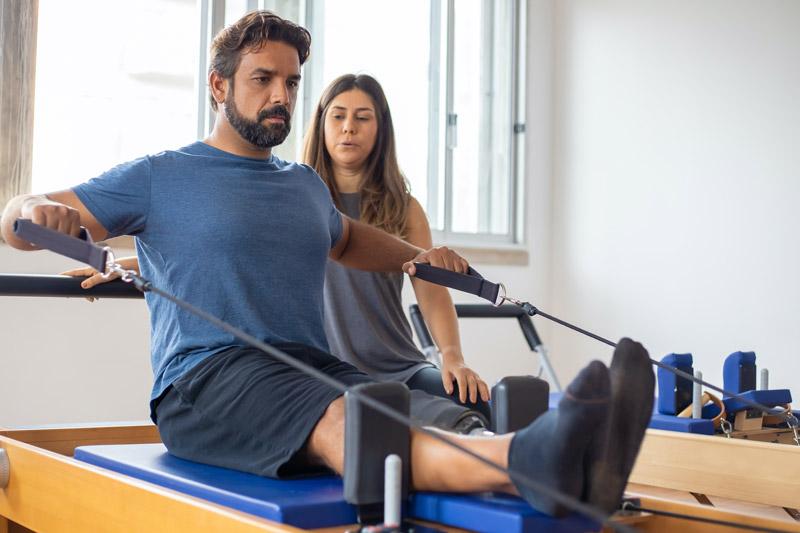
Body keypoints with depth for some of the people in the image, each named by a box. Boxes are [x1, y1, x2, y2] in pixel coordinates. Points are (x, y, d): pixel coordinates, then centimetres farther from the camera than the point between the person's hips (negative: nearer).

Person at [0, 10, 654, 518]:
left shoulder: (304, 183, 26)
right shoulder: (162, 176, 9)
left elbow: (345, 238, 47)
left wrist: (417, 257, 27)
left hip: (314, 367, 6)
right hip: (207, 378, -5)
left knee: (420, 421, -30)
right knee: (343, 423, -39)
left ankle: (558, 469, -59)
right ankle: (532, 460, -65)